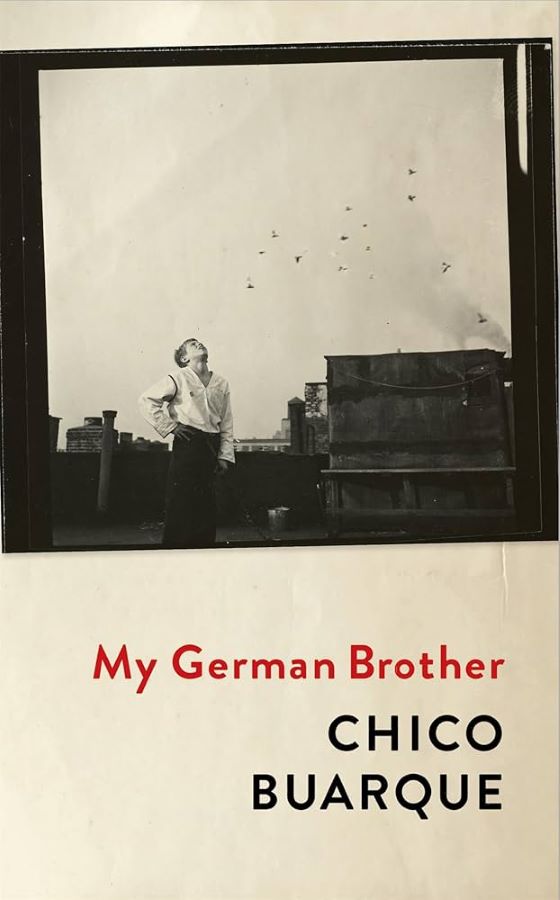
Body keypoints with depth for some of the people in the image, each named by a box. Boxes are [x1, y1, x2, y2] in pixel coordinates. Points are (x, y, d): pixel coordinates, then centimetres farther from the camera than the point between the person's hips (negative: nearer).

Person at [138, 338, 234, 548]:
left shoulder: (221, 383, 11)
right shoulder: (178, 379, -3)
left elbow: (227, 423, 12)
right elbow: (146, 400, -4)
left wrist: (225, 456, 5)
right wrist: (169, 426, -6)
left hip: (211, 448, 5)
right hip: (186, 444, -5)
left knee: (206, 506, 9)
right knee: (179, 506, -3)